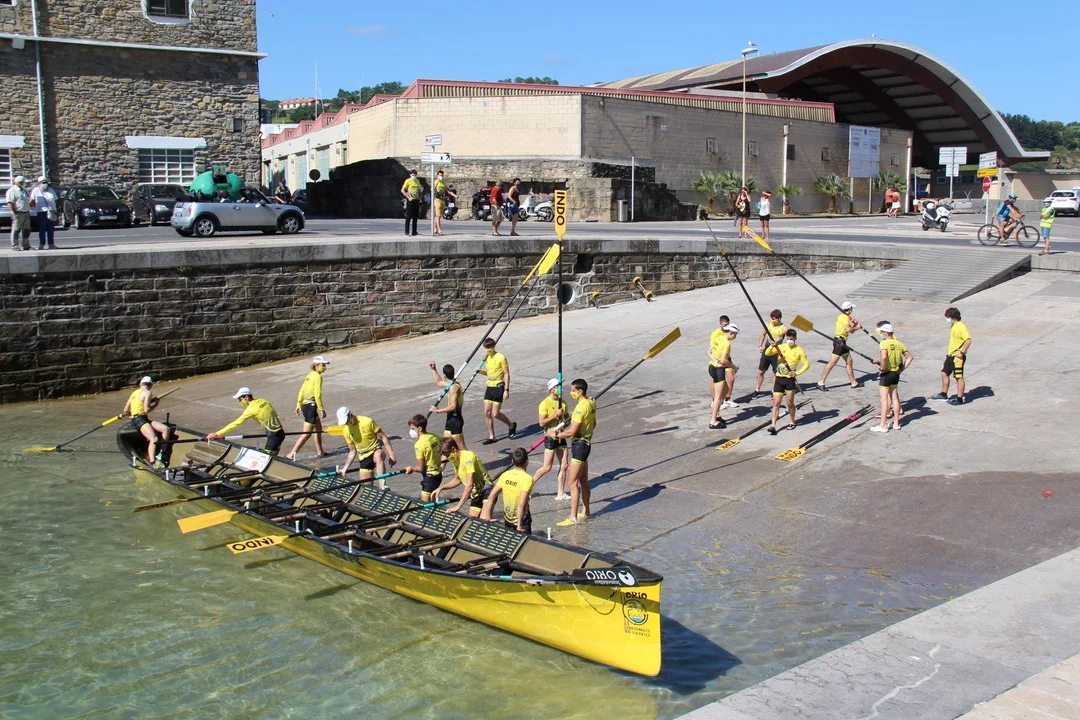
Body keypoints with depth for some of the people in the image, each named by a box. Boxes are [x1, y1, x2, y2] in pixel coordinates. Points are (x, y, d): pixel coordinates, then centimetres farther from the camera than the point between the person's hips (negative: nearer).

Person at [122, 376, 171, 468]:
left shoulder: (134, 393, 21)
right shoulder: (148, 392, -4)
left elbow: (125, 410, 18)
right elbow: (146, 410, -13)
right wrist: (155, 405, 4)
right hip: (139, 419, -9)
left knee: (166, 429, 1)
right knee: (154, 439, -25)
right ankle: (152, 462, -37)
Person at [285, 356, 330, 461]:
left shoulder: (309, 375, 11)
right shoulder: (318, 377, -14)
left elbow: (301, 391, 14)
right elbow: (317, 395, -19)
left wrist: (298, 405, 20)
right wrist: (322, 410, -14)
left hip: (304, 405, 10)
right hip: (311, 406, -10)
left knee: (319, 428, 22)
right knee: (307, 433, -5)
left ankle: (319, 452, 31)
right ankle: (290, 455, -7)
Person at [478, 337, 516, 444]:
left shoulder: (501, 357, -11)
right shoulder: (487, 358, 11)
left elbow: (506, 374, -12)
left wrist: (506, 390, -17)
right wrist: (481, 371, 2)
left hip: (498, 387, -7)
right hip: (489, 387, 7)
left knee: (495, 414, -6)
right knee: (487, 413, 2)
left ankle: (511, 426, 20)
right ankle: (491, 436, 12)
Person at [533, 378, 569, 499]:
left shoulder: (563, 402, 8)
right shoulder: (545, 404, -14)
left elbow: (567, 418, 20)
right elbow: (541, 422, -20)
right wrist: (555, 415, -23)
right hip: (550, 437, -7)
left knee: (564, 465, 6)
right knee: (547, 467, -4)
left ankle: (561, 493, 13)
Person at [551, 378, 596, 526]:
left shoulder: (581, 407, -22)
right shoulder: (591, 403, 7)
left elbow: (572, 431, -24)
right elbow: (593, 424, 21)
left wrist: (556, 435, -12)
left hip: (579, 445, -10)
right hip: (586, 443, 10)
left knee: (573, 483, -6)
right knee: (584, 481, 18)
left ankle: (573, 517, -4)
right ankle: (585, 512, 29)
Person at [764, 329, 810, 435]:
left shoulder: (799, 350, -1)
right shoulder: (781, 347, 4)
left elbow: (807, 364, 0)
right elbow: (767, 353, -6)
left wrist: (797, 373, -13)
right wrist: (772, 346, -27)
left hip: (790, 379, -2)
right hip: (779, 378, 2)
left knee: (790, 403, 6)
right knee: (776, 403, -3)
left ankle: (791, 422, 27)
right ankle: (773, 426, -6)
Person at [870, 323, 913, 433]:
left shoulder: (884, 343, -15)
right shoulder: (899, 343, 5)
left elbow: (884, 357, -33)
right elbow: (910, 357, 9)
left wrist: (882, 367, -18)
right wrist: (902, 368, 8)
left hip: (886, 374, -7)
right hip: (896, 373, 7)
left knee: (884, 399, -2)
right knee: (894, 398, 15)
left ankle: (883, 425, 1)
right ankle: (896, 423, 21)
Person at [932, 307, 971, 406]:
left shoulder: (961, 327, -20)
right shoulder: (953, 326, 11)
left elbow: (968, 340, -28)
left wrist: (962, 352, -25)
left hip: (958, 357, -10)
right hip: (951, 355, 10)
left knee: (959, 377, -1)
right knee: (944, 373, 17)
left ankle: (960, 399, 8)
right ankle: (943, 394, 31)